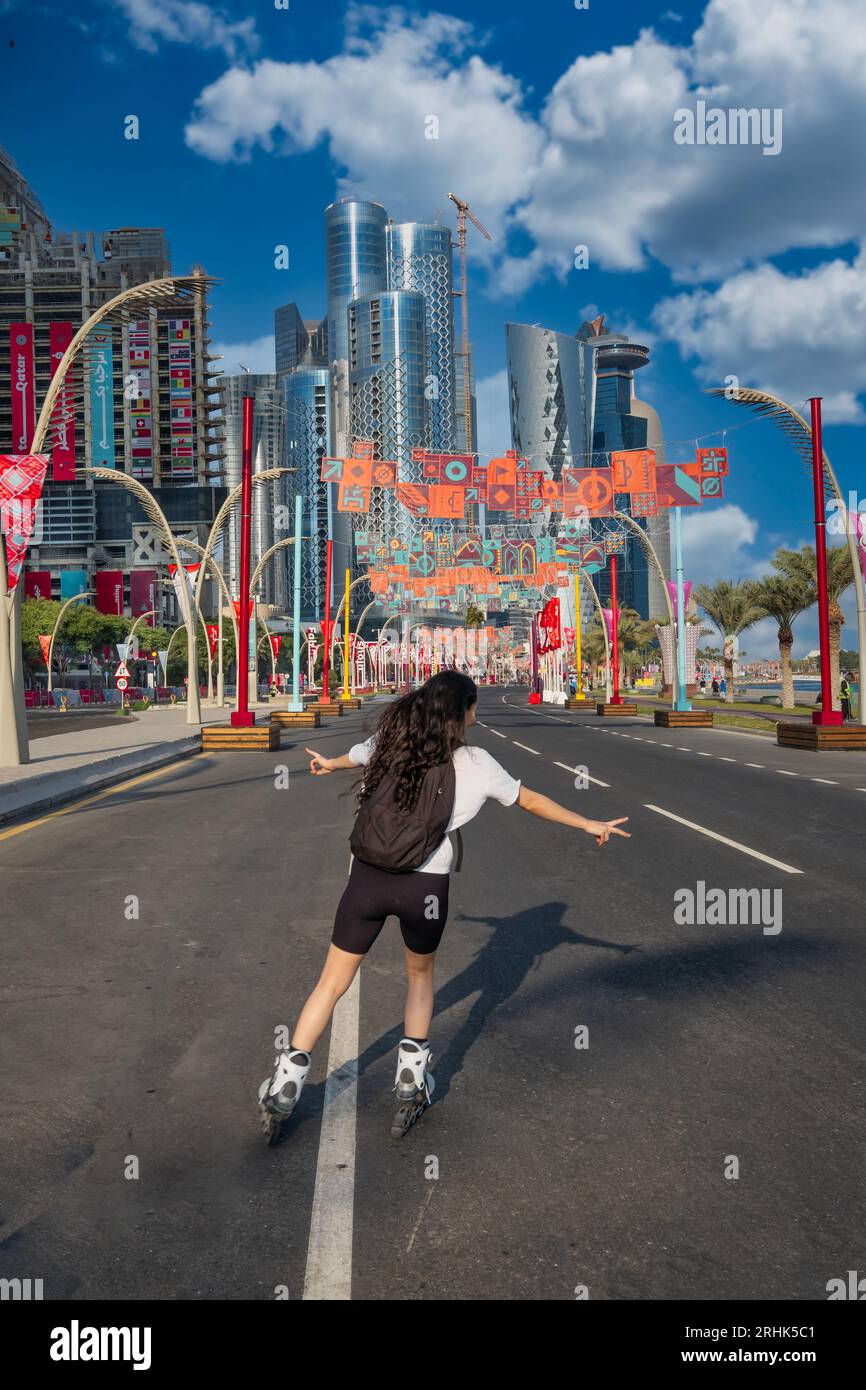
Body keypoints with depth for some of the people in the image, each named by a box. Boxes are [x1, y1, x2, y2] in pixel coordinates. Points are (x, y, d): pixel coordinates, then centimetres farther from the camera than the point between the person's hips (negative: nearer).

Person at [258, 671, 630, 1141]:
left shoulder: (388, 742, 3)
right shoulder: (476, 764, -3)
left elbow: (354, 757, 26)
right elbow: (532, 800, 9)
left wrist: (328, 764, 50)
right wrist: (589, 825, 25)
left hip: (368, 877, 2)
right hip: (424, 888, -2)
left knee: (331, 984, 14)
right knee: (420, 977, 25)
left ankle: (281, 1093, 17)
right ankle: (411, 1086, 30)